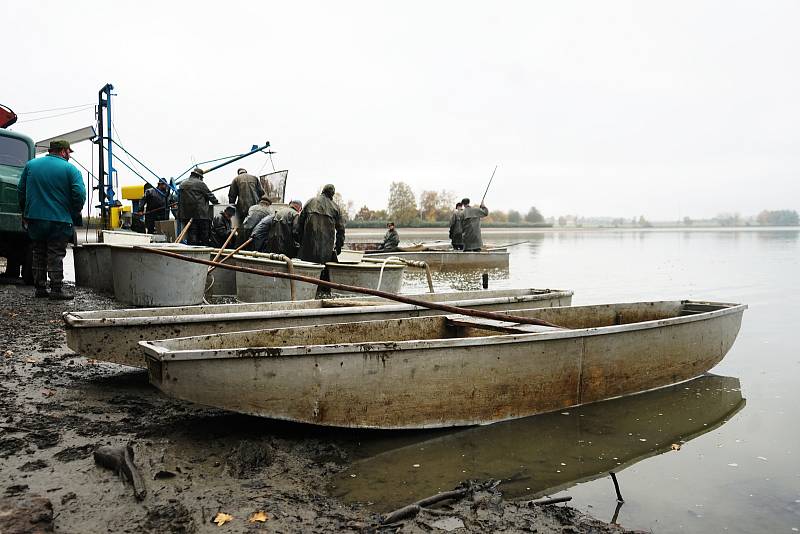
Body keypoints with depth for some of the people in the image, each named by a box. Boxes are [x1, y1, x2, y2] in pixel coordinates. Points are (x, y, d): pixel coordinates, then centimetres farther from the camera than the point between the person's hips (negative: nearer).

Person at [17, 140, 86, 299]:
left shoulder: (31, 165, 9)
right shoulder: (70, 169, -6)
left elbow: (20, 191, 12)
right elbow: (80, 195, -15)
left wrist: (25, 213, 21)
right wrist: (74, 214, -1)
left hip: (34, 219, 4)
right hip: (60, 220, -4)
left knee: (39, 254, 15)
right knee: (56, 256, 0)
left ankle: (40, 288, 18)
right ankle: (56, 290, -1)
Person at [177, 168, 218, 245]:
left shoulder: (182, 184, 13)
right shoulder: (200, 184, -5)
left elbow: (179, 201, 15)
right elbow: (210, 196, -1)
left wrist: (179, 215, 17)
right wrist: (217, 203, 15)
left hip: (186, 215, 5)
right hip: (201, 214, -5)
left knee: (191, 236, 4)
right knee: (204, 236, 0)